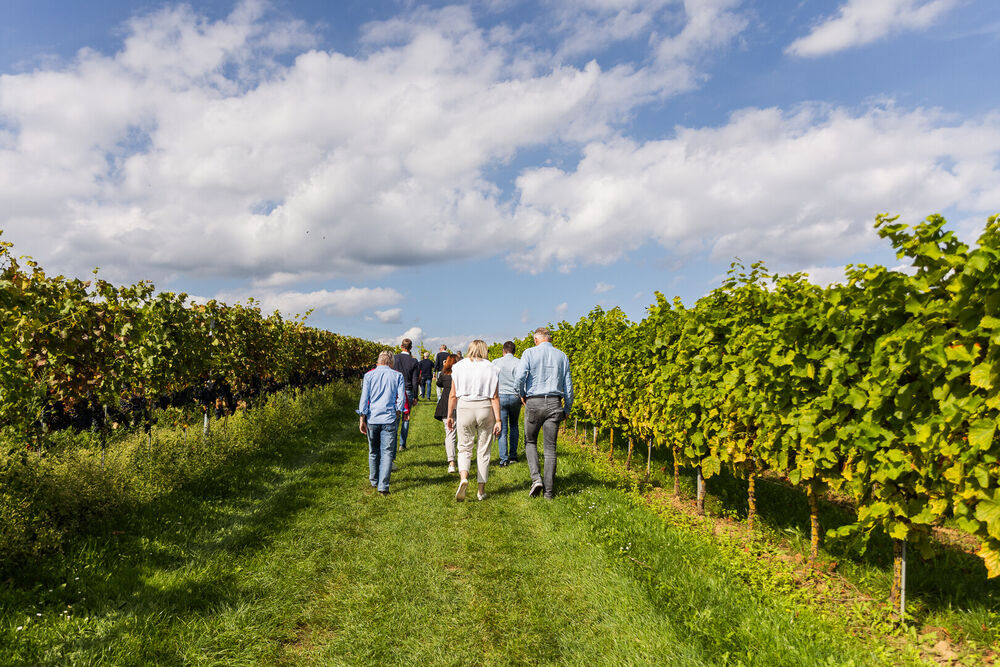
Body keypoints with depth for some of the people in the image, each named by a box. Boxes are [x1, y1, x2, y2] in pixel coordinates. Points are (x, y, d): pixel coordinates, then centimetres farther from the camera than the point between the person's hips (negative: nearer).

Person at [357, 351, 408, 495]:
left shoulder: (369, 375, 4)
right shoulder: (397, 375, 2)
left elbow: (364, 397, 0)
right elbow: (401, 397, 2)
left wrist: (362, 418, 2)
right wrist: (404, 412, 17)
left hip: (372, 418, 2)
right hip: (389, 419, -2)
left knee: (373, 452, 17)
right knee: (387, 452, -2)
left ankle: (374, 481, 33)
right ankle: (383, 486, -10)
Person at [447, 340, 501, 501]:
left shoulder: (459, 367, -1)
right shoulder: (491, 368, -1)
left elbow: (453, 395, 0)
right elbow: (495, 397, -4)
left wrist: (450, 415, 8)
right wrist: (498, 420, -3)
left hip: (464, 409, 0)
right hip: (485, 409, 0)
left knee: (464, 448, 11)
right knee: (483, 451, 10)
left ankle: (464, 477, -16)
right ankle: (481, 490, 15)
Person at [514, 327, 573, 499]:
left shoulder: (530, 353, -2)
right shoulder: (562, 356, 9)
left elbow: (520, 377, -14)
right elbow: (568, 385, 10)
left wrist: (522, 395, 5)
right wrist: (567, 409, 20)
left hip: (534, 402, -2)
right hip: (554, 403, 2)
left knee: (530, 442, 16)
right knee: (550, 448, 6)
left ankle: (536, 478, -3)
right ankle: (549, 490, 7)